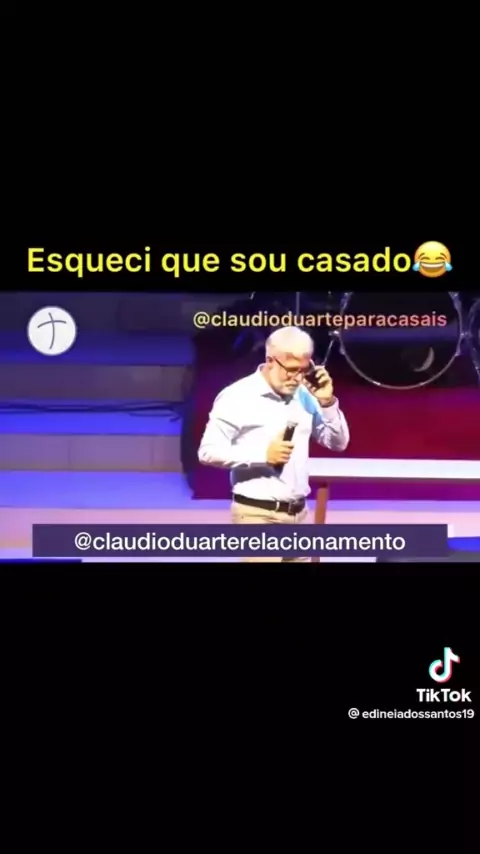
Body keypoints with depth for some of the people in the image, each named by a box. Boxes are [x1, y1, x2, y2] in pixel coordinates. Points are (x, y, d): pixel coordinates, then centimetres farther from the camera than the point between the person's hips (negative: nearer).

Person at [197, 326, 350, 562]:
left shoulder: (304, 395, 7)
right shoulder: (237, 396, -9)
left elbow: (338, 443, 12)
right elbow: (208, 451, -12)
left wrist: (328, 403, -3)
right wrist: (263, 454, -19)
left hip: (298, 513, 6)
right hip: (258, 515, -6)